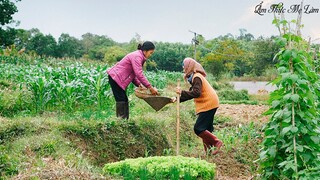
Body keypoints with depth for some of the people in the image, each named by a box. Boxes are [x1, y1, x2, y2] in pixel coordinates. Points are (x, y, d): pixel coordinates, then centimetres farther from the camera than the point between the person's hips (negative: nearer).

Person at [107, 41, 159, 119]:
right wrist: (150, 87, -23)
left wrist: (139, 84, 1)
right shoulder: (137, 57, -18)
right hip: (115, 77, -10)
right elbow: (139, 74, -26)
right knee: (121, 100, -10)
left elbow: (133, 74, 14)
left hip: (116, 77, 10)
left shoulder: (139, 56, 14)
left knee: (124, 100, 9)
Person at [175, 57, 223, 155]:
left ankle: (216, 142, -8)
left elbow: (196, 93, -26)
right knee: (206, 129, 12)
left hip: (208, 104, -10)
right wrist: (178, 99, 14)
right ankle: (208, 150, 15)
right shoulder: (195, 76, 18)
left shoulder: (196, 77, -14)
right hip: (209, 104, 10)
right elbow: (192, 93, 20)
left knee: (198, 129, -11)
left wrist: (182, 92, -23)